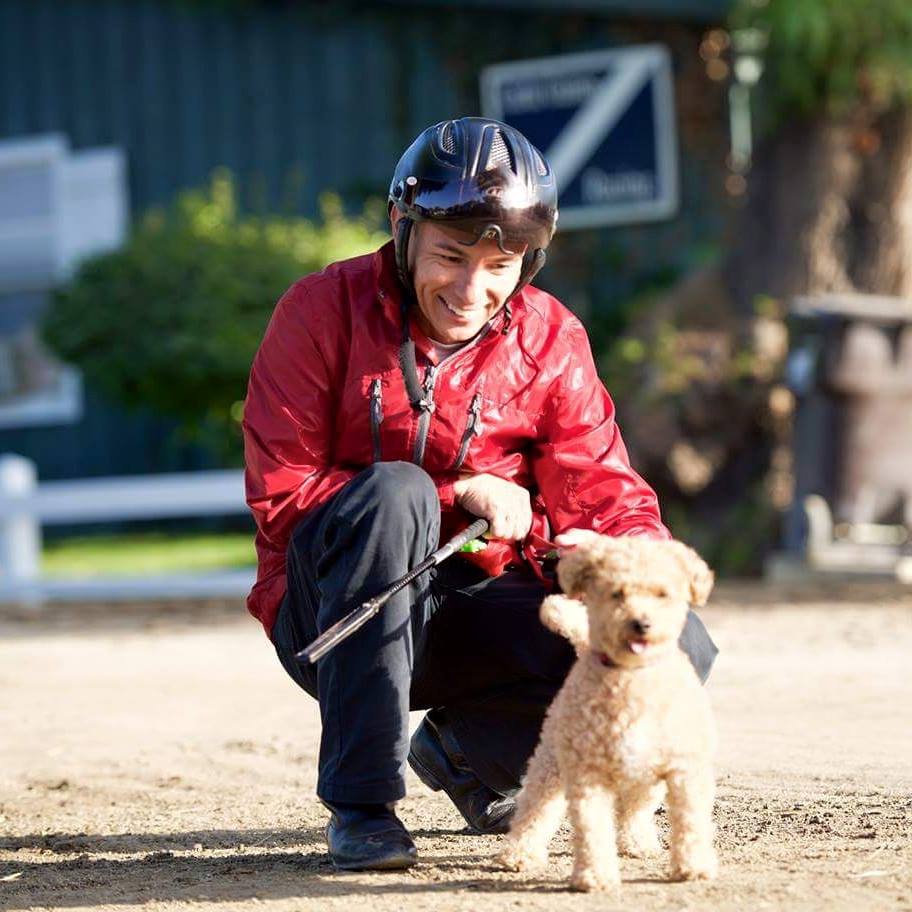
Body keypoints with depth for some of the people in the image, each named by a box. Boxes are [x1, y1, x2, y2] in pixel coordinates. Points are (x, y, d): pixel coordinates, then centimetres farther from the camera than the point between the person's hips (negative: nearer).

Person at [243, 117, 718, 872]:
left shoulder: (551, 341, 1)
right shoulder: (323, 311, -9)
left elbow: (605, 493, -4)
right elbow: (280, 494, -14)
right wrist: (456, 498, -19)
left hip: (477, 605, 4)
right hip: (331, 617, -3)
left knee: (679, 648, -20)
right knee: (393, 492, -36)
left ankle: (466, 753, 8)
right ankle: (360, 804, -27)